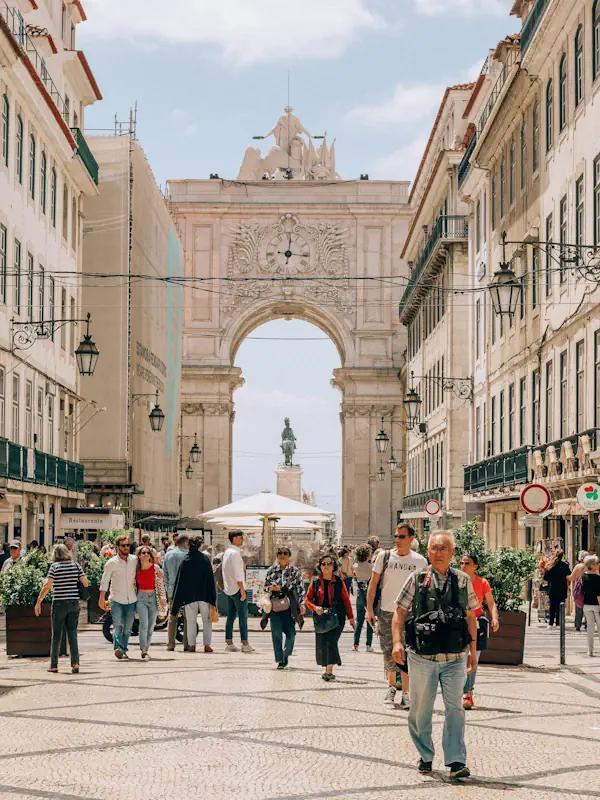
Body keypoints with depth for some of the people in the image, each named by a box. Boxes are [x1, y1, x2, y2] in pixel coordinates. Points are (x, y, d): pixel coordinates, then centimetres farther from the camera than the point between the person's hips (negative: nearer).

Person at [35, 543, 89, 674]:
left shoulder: (54, 566, -7)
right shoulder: (76, 565, 3)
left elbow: (47, 586, -14)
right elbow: (85, 582, 1)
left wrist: (38, 602, -8)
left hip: (59, 603, -3)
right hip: (74, 603, 3)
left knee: (56, 635, 7)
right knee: (73, 634, 7)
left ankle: (53, 665, 12)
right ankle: (75, 663, -3)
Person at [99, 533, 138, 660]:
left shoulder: (135, 560, 7)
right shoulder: (111, 563, -2)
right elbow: (105, 581, 2)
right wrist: (102, 599, -1)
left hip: (131, 599, 3)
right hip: (116, 599, -3)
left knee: (127, 628, 5)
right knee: (117, 625, -16)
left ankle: (123, 651, 13)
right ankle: (118, 648, -26)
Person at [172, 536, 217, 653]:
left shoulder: (185, 560, -2)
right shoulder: (204, 559, -5)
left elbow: (180, 580, 0)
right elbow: (210, 578, -3)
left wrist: (177, 601, 6)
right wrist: (212, 598, 3)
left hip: (189, 595, 1)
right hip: (204, 595, -1)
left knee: (191, 621, 7)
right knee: (206, 620, 7)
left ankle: (192, 645, 4)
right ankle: (207, 645, 2)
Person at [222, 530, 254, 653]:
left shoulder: (227, 552, 14)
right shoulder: (235, 553, -15)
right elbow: (237, 574, -19)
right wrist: (242, 590, -18)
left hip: (229, 589, 9)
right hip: (237, 588, -9)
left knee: (231, 616, 10)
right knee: (243, 616, -6)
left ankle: (228, 643, 10)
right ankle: (245, 644, -8)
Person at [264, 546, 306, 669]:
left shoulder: (294, 571, 5)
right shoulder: (271, 571, 8)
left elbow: (300, 588, 5)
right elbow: (265, 586, 16)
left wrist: (302, 604, -3)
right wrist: (271, 588, -6)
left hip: (289, 606, -1)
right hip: (275, 605, 1)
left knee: (290, 633, -4)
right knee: (276, 633, -3)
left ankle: (286, 654, 22)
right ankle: (280, 660, 5)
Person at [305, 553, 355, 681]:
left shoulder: (339, 582, 3)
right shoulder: (315, 582, 6)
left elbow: (346, 600, 7)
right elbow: (308, 599, 10)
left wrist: (351, 618, 5)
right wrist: (315, 608, -10)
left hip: (336, 617, -3)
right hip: (320, 617, 3)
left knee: (331, 641, -15)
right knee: (321, 644, 2)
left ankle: (329, 671, -18)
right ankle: (327, 669, 15)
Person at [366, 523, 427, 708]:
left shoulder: (420, 561, 1)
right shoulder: (384, 556, 2)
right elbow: (373, 584, 5)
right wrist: (369, 609, -1)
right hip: (385, 612, 1)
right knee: (388, 653, 7)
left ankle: (406, 693, 1)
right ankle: (391, 686, 26)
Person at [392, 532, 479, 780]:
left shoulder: (463, 581, 6)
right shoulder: (417, 579, 1)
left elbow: (470, 616, 13)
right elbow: (400, 612, 2)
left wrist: (472, 649, 11)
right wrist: (397, 641, -10)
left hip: (455, 658, 1)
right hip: (422, 657, -1)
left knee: (455, 708, -3)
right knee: (420, 710, 7)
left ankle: (456, 761, 1)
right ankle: (425, 757, 23)